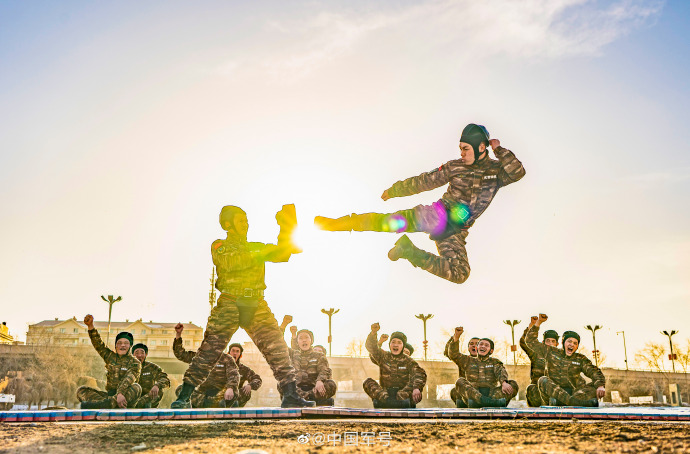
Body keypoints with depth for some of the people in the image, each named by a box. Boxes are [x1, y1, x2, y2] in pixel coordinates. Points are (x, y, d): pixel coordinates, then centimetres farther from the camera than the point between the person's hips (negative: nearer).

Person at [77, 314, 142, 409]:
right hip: (109, 394, 5)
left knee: (136, 388, -36)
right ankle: (106, 404, -35)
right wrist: (90, 326, -11)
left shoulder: (135, 362, -2)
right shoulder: (110, 356, 14)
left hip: (126, 397, -5)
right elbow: (98, 344, 2)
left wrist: (120, 394, -37)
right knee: (81, 390, -8)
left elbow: (128, 380, -19)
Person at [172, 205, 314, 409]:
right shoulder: (220, 246, 7)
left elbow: (282, 254, 12)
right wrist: (260, 254, -19)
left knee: (277, 349, -6)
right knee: (209, 351, -6)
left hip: (257, 306, 4)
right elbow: (228, 262, -15)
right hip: (230, 304, -4)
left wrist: (286, 228, 1)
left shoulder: (257, 247, 23)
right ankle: (184, 396, 3)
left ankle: (290, 394, -4)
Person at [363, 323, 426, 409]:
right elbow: (371, 347, -5)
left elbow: (419, 375, -12)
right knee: (367, 382, -19)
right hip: (385, 393, 1)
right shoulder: (383, 357, 10)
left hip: (403, 393, -1)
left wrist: (416, 388, -33)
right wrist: (373, 333, -25)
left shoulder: (408, 361, 5)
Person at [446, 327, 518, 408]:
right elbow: (453, 354, 12)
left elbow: (501, 372, 2)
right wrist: (456, 337, -3)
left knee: (513, 385, -23)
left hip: (492, 394, 1)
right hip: (473, 394, 0)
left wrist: (504, 383, -22)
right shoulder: (469, 361, 25)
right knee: (460, 382, -26)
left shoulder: (495, 362, 23)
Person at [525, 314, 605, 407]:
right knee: (543, 381, -29)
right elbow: (530, 341, 9)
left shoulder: (581, 359, 11)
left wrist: (600, 386, -21)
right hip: (555, 391, -1)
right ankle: (572, 401, -45)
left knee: (595, 386, -25)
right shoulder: (551, 352, 11)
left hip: (575, 391, 1)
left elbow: (595, 372, 1)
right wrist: (539, 322, 3)